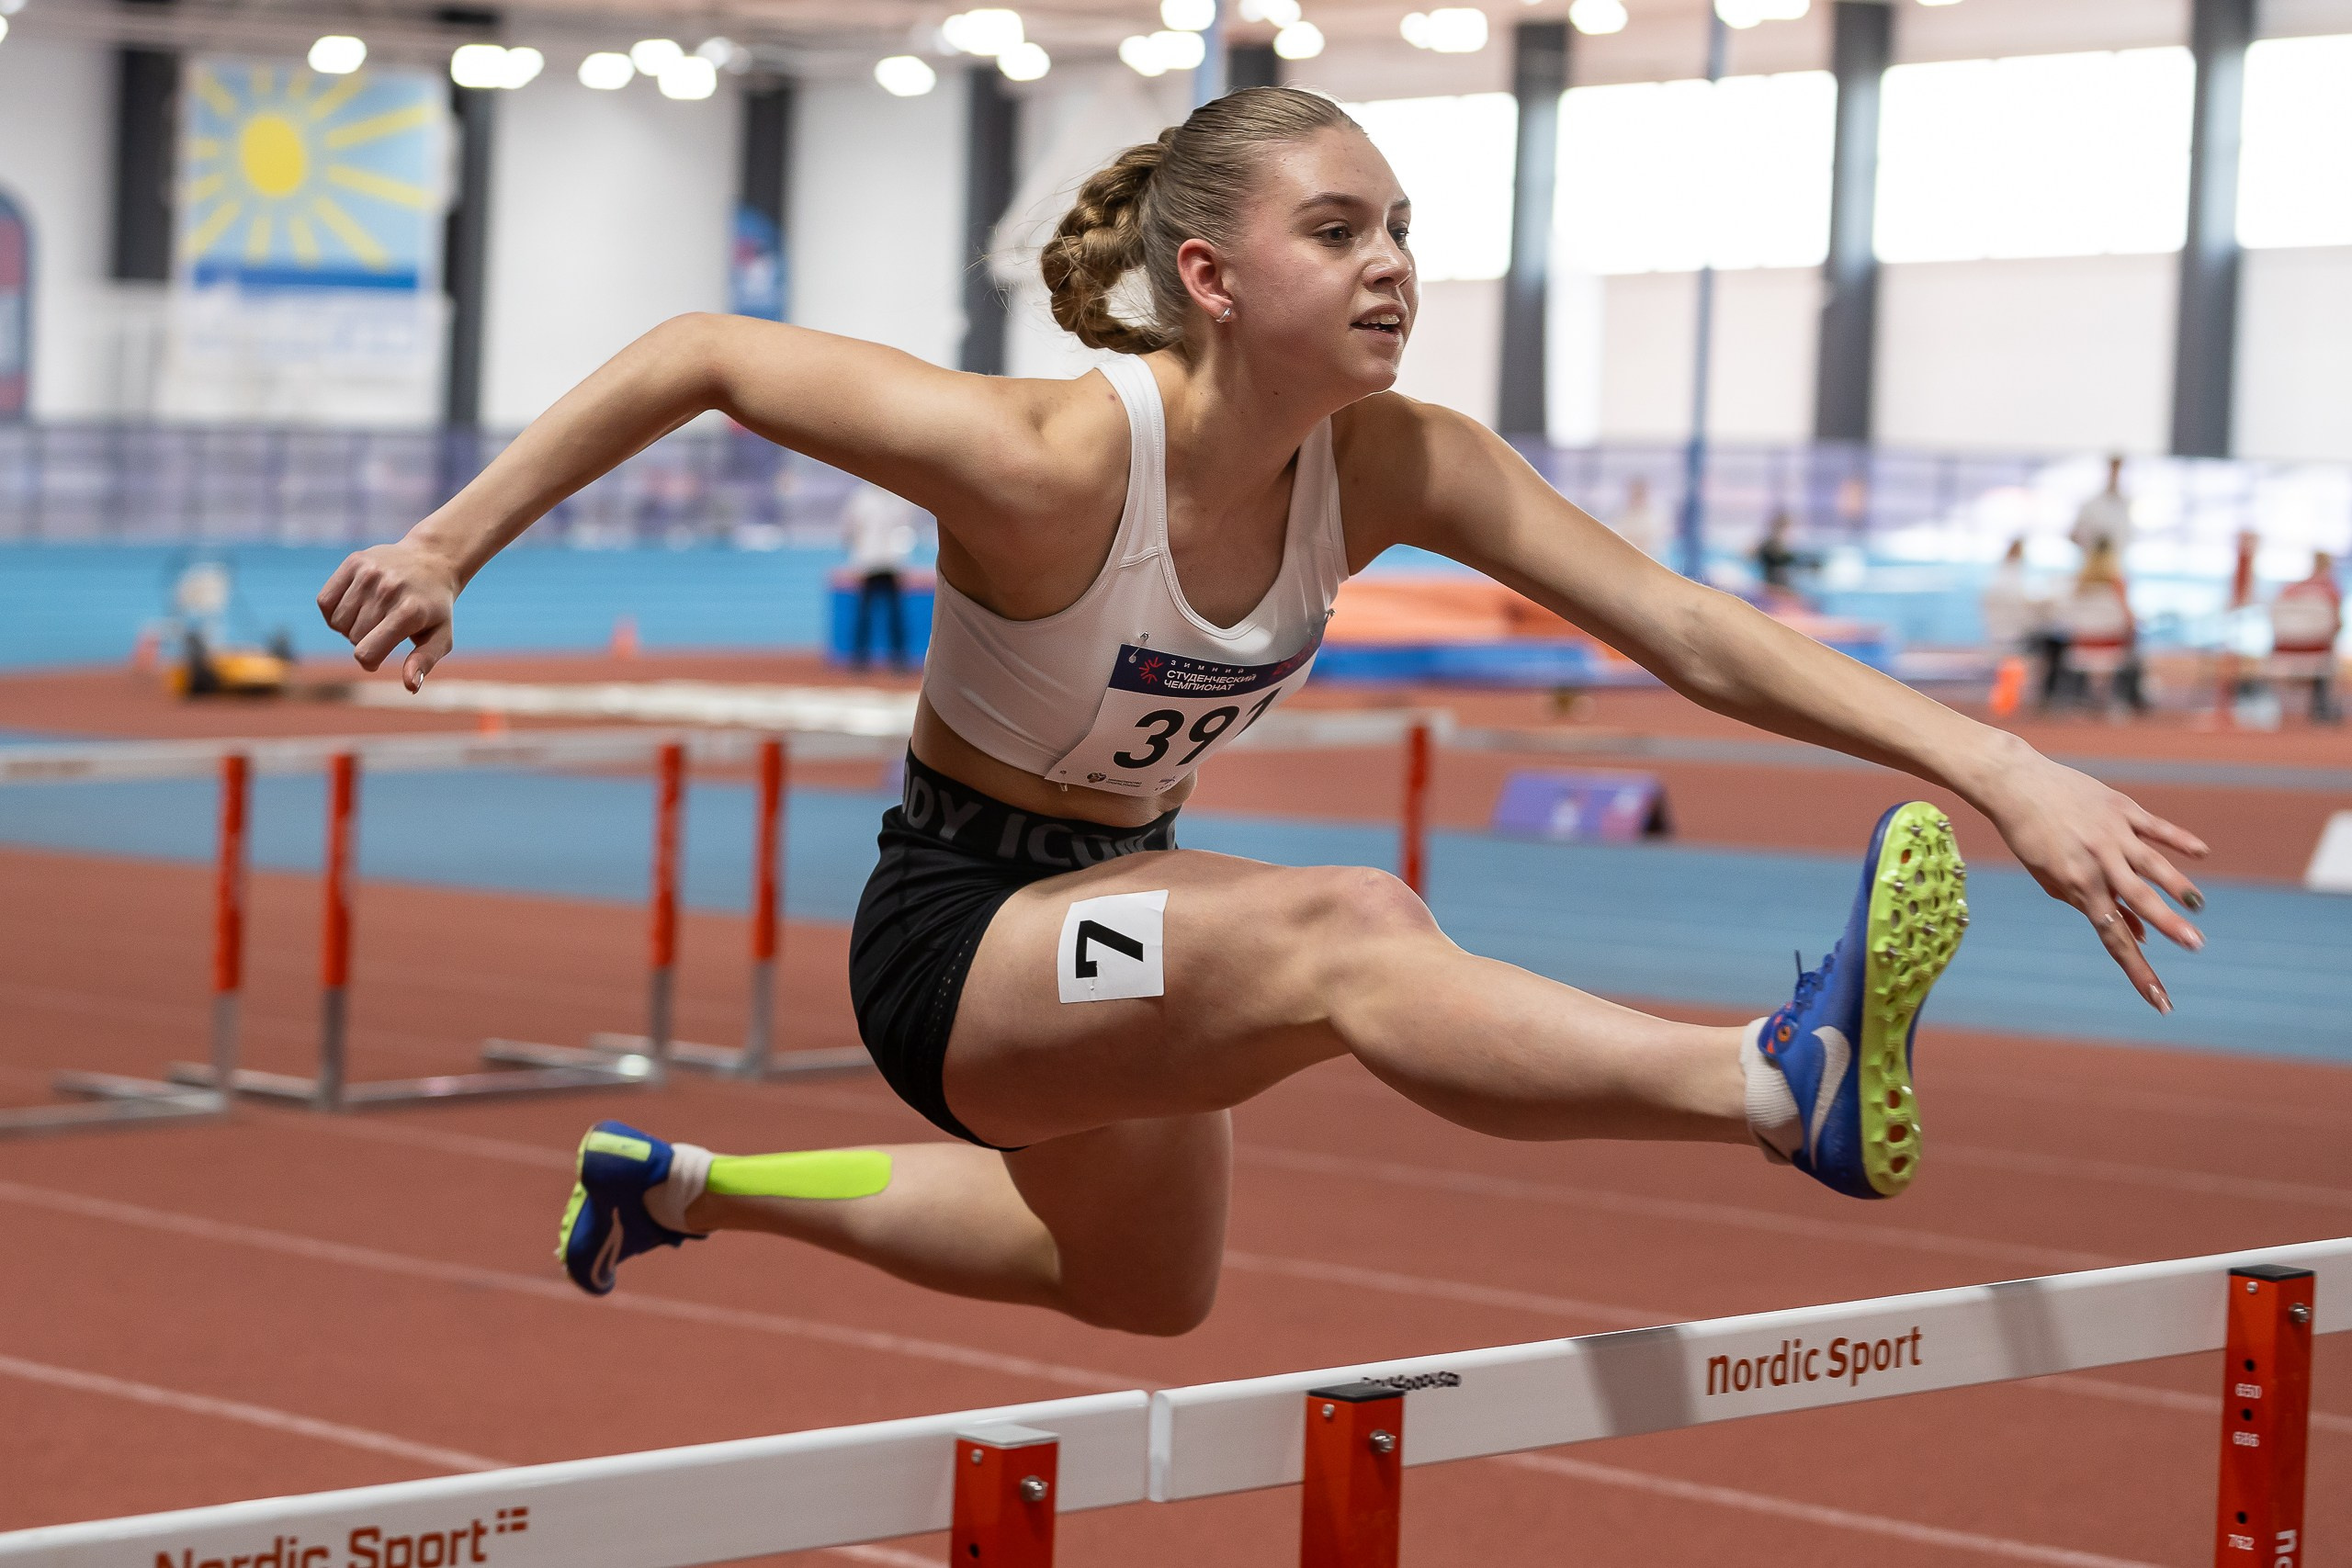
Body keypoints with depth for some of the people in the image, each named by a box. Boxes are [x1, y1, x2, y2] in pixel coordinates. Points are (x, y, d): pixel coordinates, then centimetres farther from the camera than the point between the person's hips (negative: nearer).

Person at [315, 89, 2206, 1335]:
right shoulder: (1050, 463, -29)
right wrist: (449, 545, -21)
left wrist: (1997, 766, -29)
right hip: (952, 932, -8)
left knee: (1145, 1287, 31)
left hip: (1117, 904, 8)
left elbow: (1693, 631, -19)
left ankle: (687, 1187, 45)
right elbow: (703, 354, -21)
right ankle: (1791, 1086, -57)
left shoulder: (1394, 470, -14)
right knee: (1351, 932, -35)